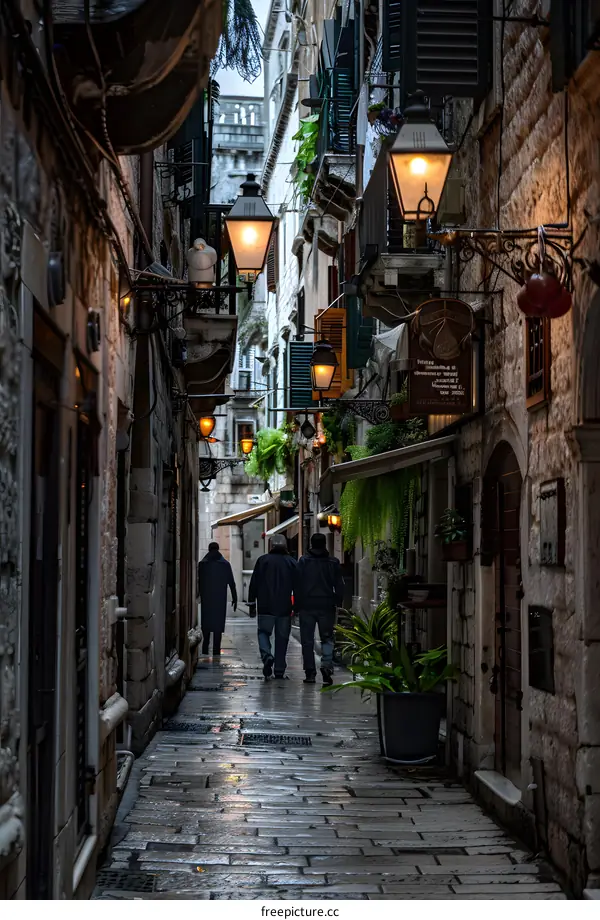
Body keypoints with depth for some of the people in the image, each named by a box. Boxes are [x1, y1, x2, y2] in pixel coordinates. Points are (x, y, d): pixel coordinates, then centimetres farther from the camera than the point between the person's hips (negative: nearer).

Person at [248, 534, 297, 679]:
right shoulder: (292, 563, 4)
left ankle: (267, 655, -17)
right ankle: (280, 670, 8)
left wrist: (252, 603, 8)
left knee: (264, 632, 10)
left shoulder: (262, 561, -1)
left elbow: (254, 584, 1)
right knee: (282, 637, 8)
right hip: (285, 607, 2)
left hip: (266, 607, -2)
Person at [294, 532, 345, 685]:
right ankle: (326, 665, -16)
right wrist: (339, 604, 11)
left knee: (307, 640, 6)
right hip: (326, 606, 1)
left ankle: (310, 673, 5)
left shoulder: (303, 562, -1)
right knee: (327, 638, 7)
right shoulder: (333, 563, 4)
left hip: (307, 606, -1)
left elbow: (297, 585, -1)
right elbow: (339, 586, 5)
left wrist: (297, 605, 3)